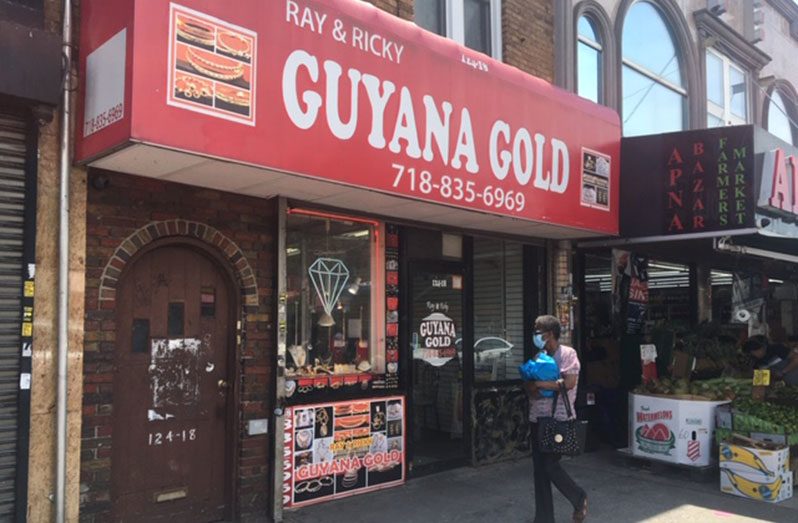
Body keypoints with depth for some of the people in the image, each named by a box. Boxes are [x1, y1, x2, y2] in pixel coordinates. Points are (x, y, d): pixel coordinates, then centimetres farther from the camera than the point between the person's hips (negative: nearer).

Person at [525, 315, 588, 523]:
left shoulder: (567, 354, -7)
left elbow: (569, 383, -19)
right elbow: (529, 383, 15)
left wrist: (539, 384, -17)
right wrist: (531, 387, -8)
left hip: (558, 419, -7)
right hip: (538, 418, 7)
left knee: (550, 466, -7)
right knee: (539, 468, 7)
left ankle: (579, 499, 20)